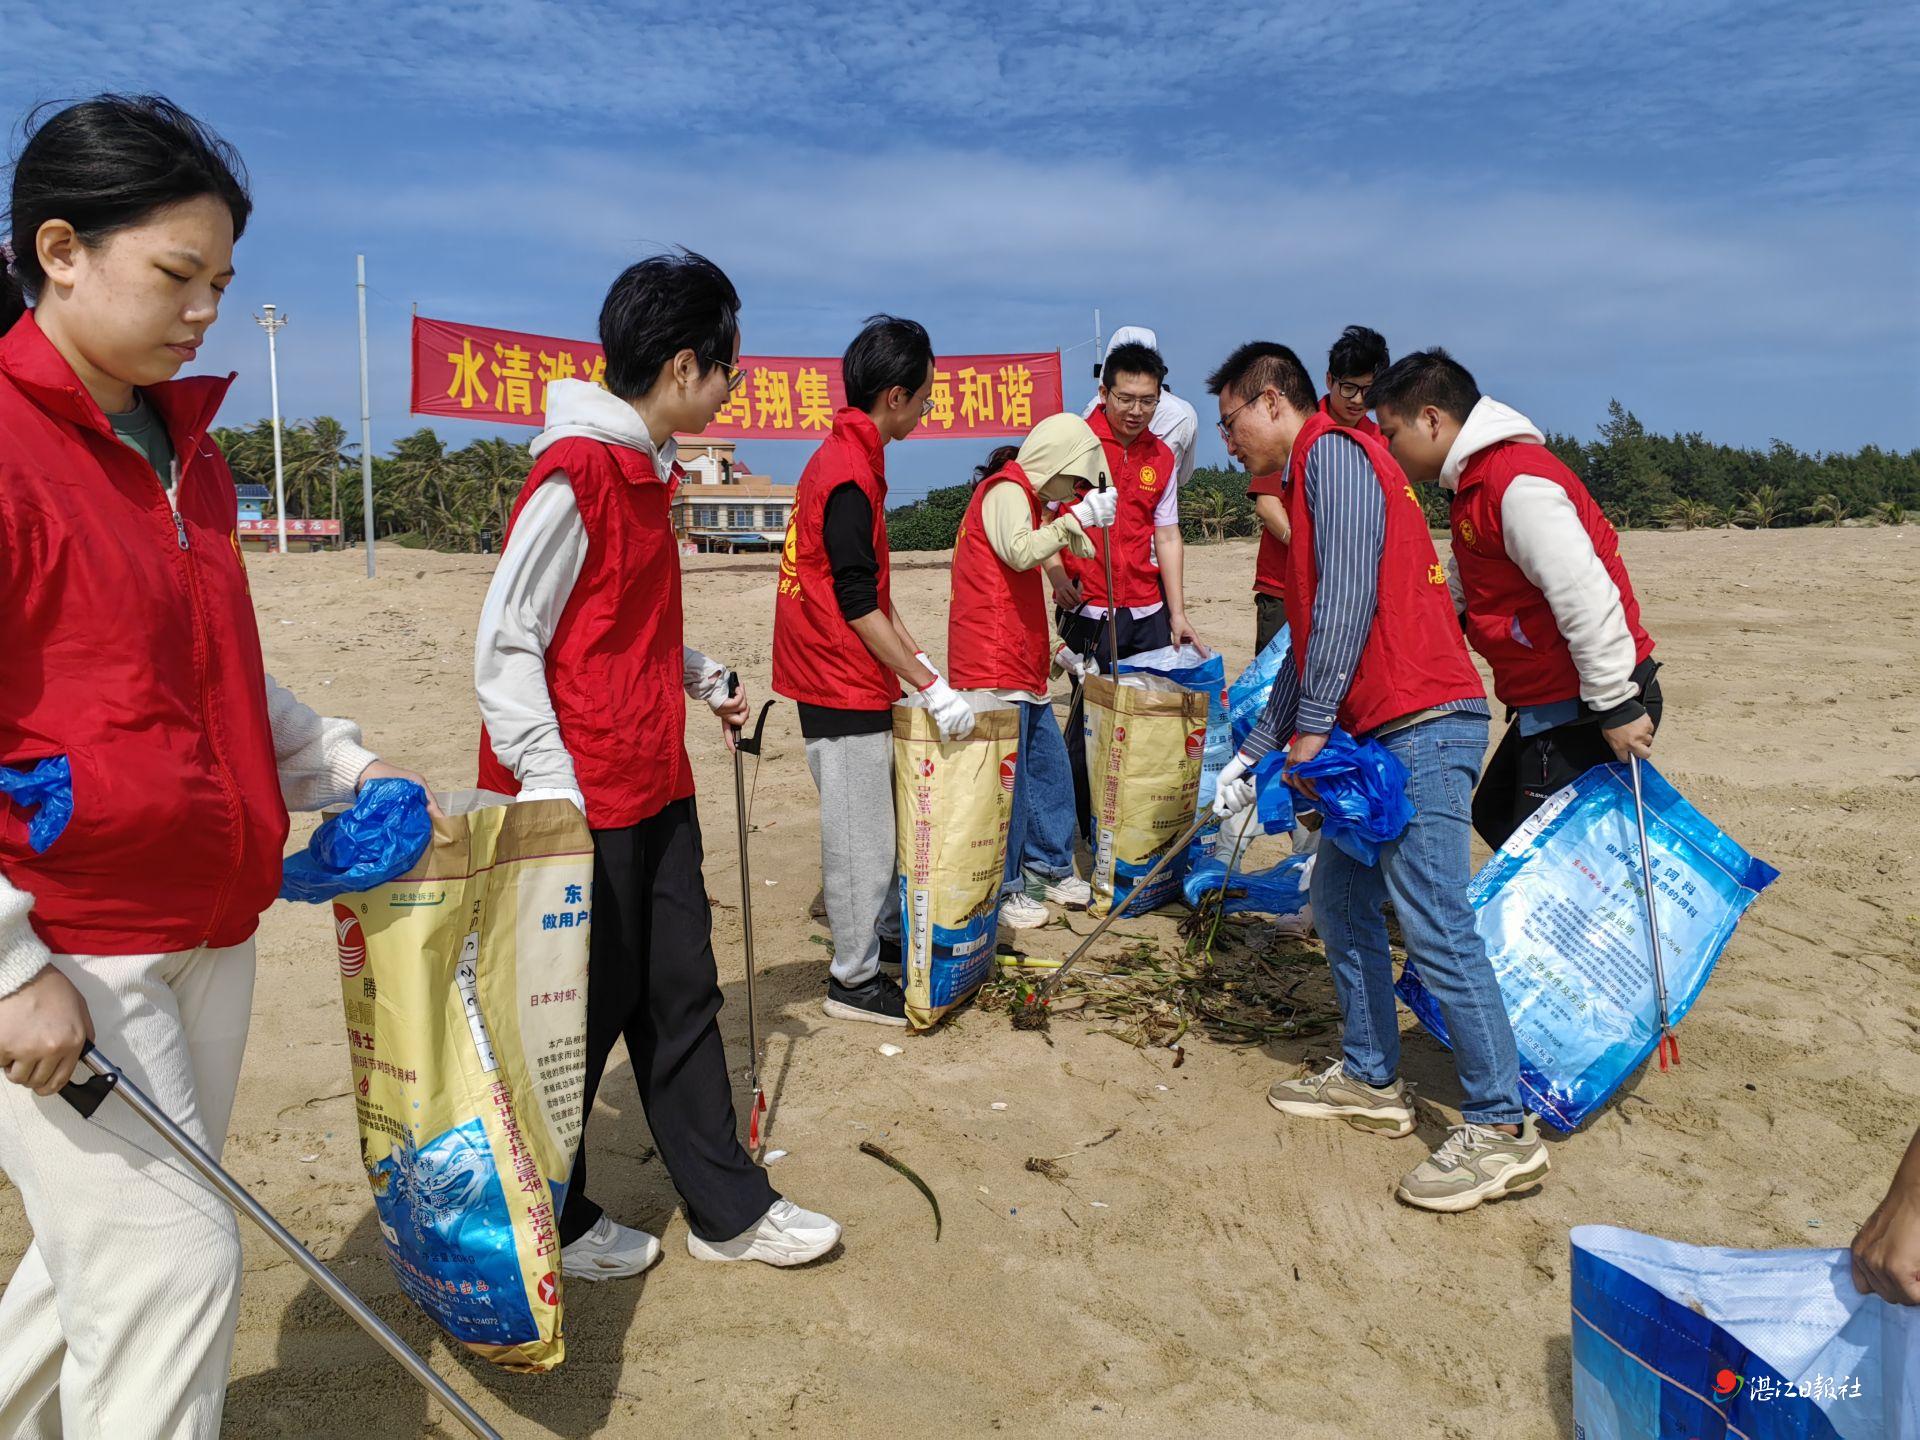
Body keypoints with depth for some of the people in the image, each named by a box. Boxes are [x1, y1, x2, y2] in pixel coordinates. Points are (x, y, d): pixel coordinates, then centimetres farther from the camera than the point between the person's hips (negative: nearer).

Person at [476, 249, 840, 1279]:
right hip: (584, 803, -9)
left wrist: (703, 681, 28)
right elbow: (506, 644, -19)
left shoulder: (644, 469, 12)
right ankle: (549, 1223, 28)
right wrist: (550, 785, -24)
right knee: (584, 1014, 6)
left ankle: (729, 1209, 28)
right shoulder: (575, 474, -17)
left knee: (679, 996, 15)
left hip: (654, 785, 9)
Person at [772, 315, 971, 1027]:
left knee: (882, 820, 20)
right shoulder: (850, 474, -19)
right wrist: (931, 688, -17)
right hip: (844, 690, -10)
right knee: (859, 834, 1)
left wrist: (919, 659, 15)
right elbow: (857, 606, -21)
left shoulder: (847, 457, 12)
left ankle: (887, 935, 34)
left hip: (854, 679, 10)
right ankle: (854, 979, 13)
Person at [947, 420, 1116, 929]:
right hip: (993, 664, -11)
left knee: (1049, 766, 15)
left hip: (1023, 666, 11)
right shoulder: (1005, 490, -8)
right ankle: (1003, 888, 5)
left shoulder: (1024, 497, 23)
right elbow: (1020, 552, -28)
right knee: (1006, 776, -5)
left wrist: (1056, 651, 25)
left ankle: (1049, 867, 28)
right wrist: (1077, 518, -24)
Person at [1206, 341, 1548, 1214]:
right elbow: (1308, 636, 26)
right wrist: (1257, 750, 25)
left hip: (1422, 724, -11)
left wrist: (1312, 727, -15)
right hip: (1375, 731, 11)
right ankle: (1371, 1081, 25)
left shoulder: (1334, 452, -6)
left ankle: (1501, 1129, -3)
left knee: (1433, 922, -11)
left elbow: (1348, 594, -18)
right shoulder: (1310, 479, 25)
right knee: (1339, 897, 14)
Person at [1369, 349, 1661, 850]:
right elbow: (1456, 593, 26)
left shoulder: (1518, 484, -21)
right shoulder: (1479, 480, 14)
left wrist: (1615, 705, -26)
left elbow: (1585, 595, -27)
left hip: (1585, 710, -11)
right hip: (1549, 709, 11)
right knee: (1495, 819, 21)